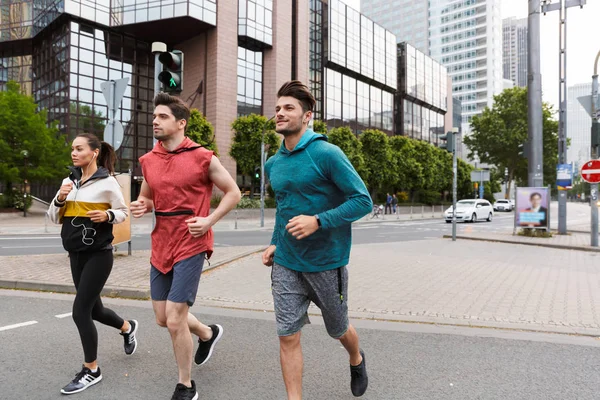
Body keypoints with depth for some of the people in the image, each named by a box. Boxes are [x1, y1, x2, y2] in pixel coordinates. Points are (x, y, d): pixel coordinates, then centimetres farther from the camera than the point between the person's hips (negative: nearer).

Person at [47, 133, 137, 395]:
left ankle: (91, 371, 9)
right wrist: (60, 199, -9)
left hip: (99, 254, -6)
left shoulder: (107, 182, -9)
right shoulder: (69, 181, 7)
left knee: (80, 311, -8)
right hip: (76, 254, 7)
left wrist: (107, 215, -19)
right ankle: (128, 327, 46)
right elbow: (54, 218, 9)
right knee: (94, 309, 16)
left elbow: (123, 212, 1)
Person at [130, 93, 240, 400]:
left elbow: (233, 193, -2)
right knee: (163, 317, 14)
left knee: (174, 319, -6)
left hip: (191, 246, -6)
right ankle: (208, 333, 45)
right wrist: (140, 206, -2)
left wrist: (209, 220, -14)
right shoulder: (148, 161, 6)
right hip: (160, 247, 7)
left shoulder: (202, 157, -10)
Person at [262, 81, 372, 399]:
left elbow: (363, 201, -17)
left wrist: (317, 221, -27)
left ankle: (357, 361, 51)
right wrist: (276, 244, 10)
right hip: (286, 264, 4)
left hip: (326, 262, -4)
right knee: (287, 336, 1)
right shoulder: (274, 164, 5)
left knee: (338, 329, 18)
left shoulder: (327, 153, -15)